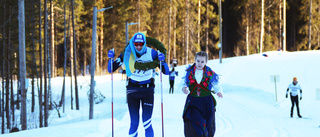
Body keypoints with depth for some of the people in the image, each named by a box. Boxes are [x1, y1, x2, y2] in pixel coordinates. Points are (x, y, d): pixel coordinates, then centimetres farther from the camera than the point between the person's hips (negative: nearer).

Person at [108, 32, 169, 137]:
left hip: (148, 90, -1)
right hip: (132, 91, 1)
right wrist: (111, 58, -16)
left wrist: (162, 61, -25)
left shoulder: (152, 53, -6)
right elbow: (111, 69, 2)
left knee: (147, 123, -7)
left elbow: (166, 72, -6)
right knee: (134, 123, 0)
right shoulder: (127, 54, -3)